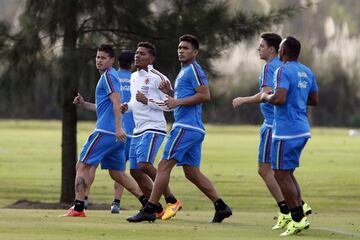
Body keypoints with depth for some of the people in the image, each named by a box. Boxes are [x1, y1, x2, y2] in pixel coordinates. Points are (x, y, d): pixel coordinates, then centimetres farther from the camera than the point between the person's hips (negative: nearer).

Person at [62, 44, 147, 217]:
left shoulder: (108, 76, -8)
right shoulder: (107, 76, 23)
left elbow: (116, 102, -20)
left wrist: (118, 128, -29)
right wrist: (84, 104, 19)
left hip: (105, 131, -10)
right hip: (114, 134, 10)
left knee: (82, 166, -5)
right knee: (117, 173, 14)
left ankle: (78, 208, -8)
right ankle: (148, 204, 9)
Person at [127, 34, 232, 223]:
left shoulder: (194, 69, -8)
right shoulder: (184, 71, 23)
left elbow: (205, 96, -19)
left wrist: (178, 102, -18)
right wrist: (169, 93, 14)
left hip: (186, 127, -11)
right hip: (194, 129, 11)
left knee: (164, 165, -9)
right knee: (192, 172, 10)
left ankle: (149, 210, -8)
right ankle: (221, 207, 8)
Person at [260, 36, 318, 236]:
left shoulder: (283, 71, -14)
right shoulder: (307, 72, 12)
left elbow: (279, 99, -25)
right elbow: (314, 100, 19)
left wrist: (266, 97, -6)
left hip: (286, 132, -9)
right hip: (303, 130, 9)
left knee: (281, 175, -3)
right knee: (288, 173, 17)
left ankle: (298, 219, -6)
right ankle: (300, 217, 14)